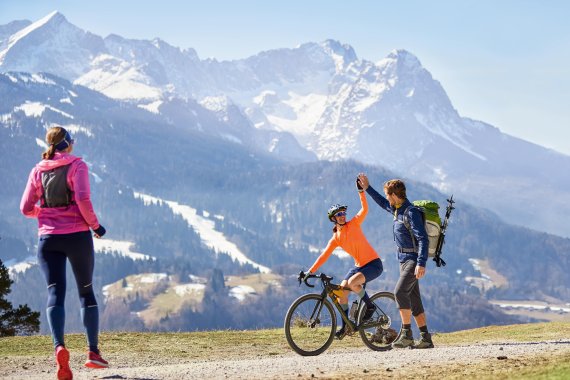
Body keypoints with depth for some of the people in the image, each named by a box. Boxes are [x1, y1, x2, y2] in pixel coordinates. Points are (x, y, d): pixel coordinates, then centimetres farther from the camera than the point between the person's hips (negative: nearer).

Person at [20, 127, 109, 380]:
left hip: (48, 239, 2)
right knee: (86, 292, 12)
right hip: (78, 235, -2)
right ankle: (93, 352, 13)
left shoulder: (37, 171, 7)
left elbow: (26, 209, 5)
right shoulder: (77, 166, -3)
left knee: (54, 294, -3)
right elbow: (83, 199, -16)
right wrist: (94, 225, -2)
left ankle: (59, 347, -27)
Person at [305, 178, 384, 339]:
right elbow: (324, 256, 0)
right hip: (359, 265, 6)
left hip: (374, 264, -6)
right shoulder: (335, 238, 3)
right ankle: (345, 326, 9)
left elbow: (365, 209, -20)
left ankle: (370, 306, -6)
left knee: (352, 282, -30)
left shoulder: (354, 224, -6)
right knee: (341, 291, -5)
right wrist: (310, 271, -7)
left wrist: (361, 191, -30)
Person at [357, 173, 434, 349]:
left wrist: (421, 263, -31)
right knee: (413, 299, 8)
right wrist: (367, 188, 33)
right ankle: (426, 339, 10)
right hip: (405, 260, 10)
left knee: (400, 291, -22)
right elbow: (382, 203, 33)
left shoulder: (411, 212, -18)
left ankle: (407, 334, -18)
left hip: (413, 260, -10)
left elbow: (423, 239, -24)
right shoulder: (397, 209, 10)